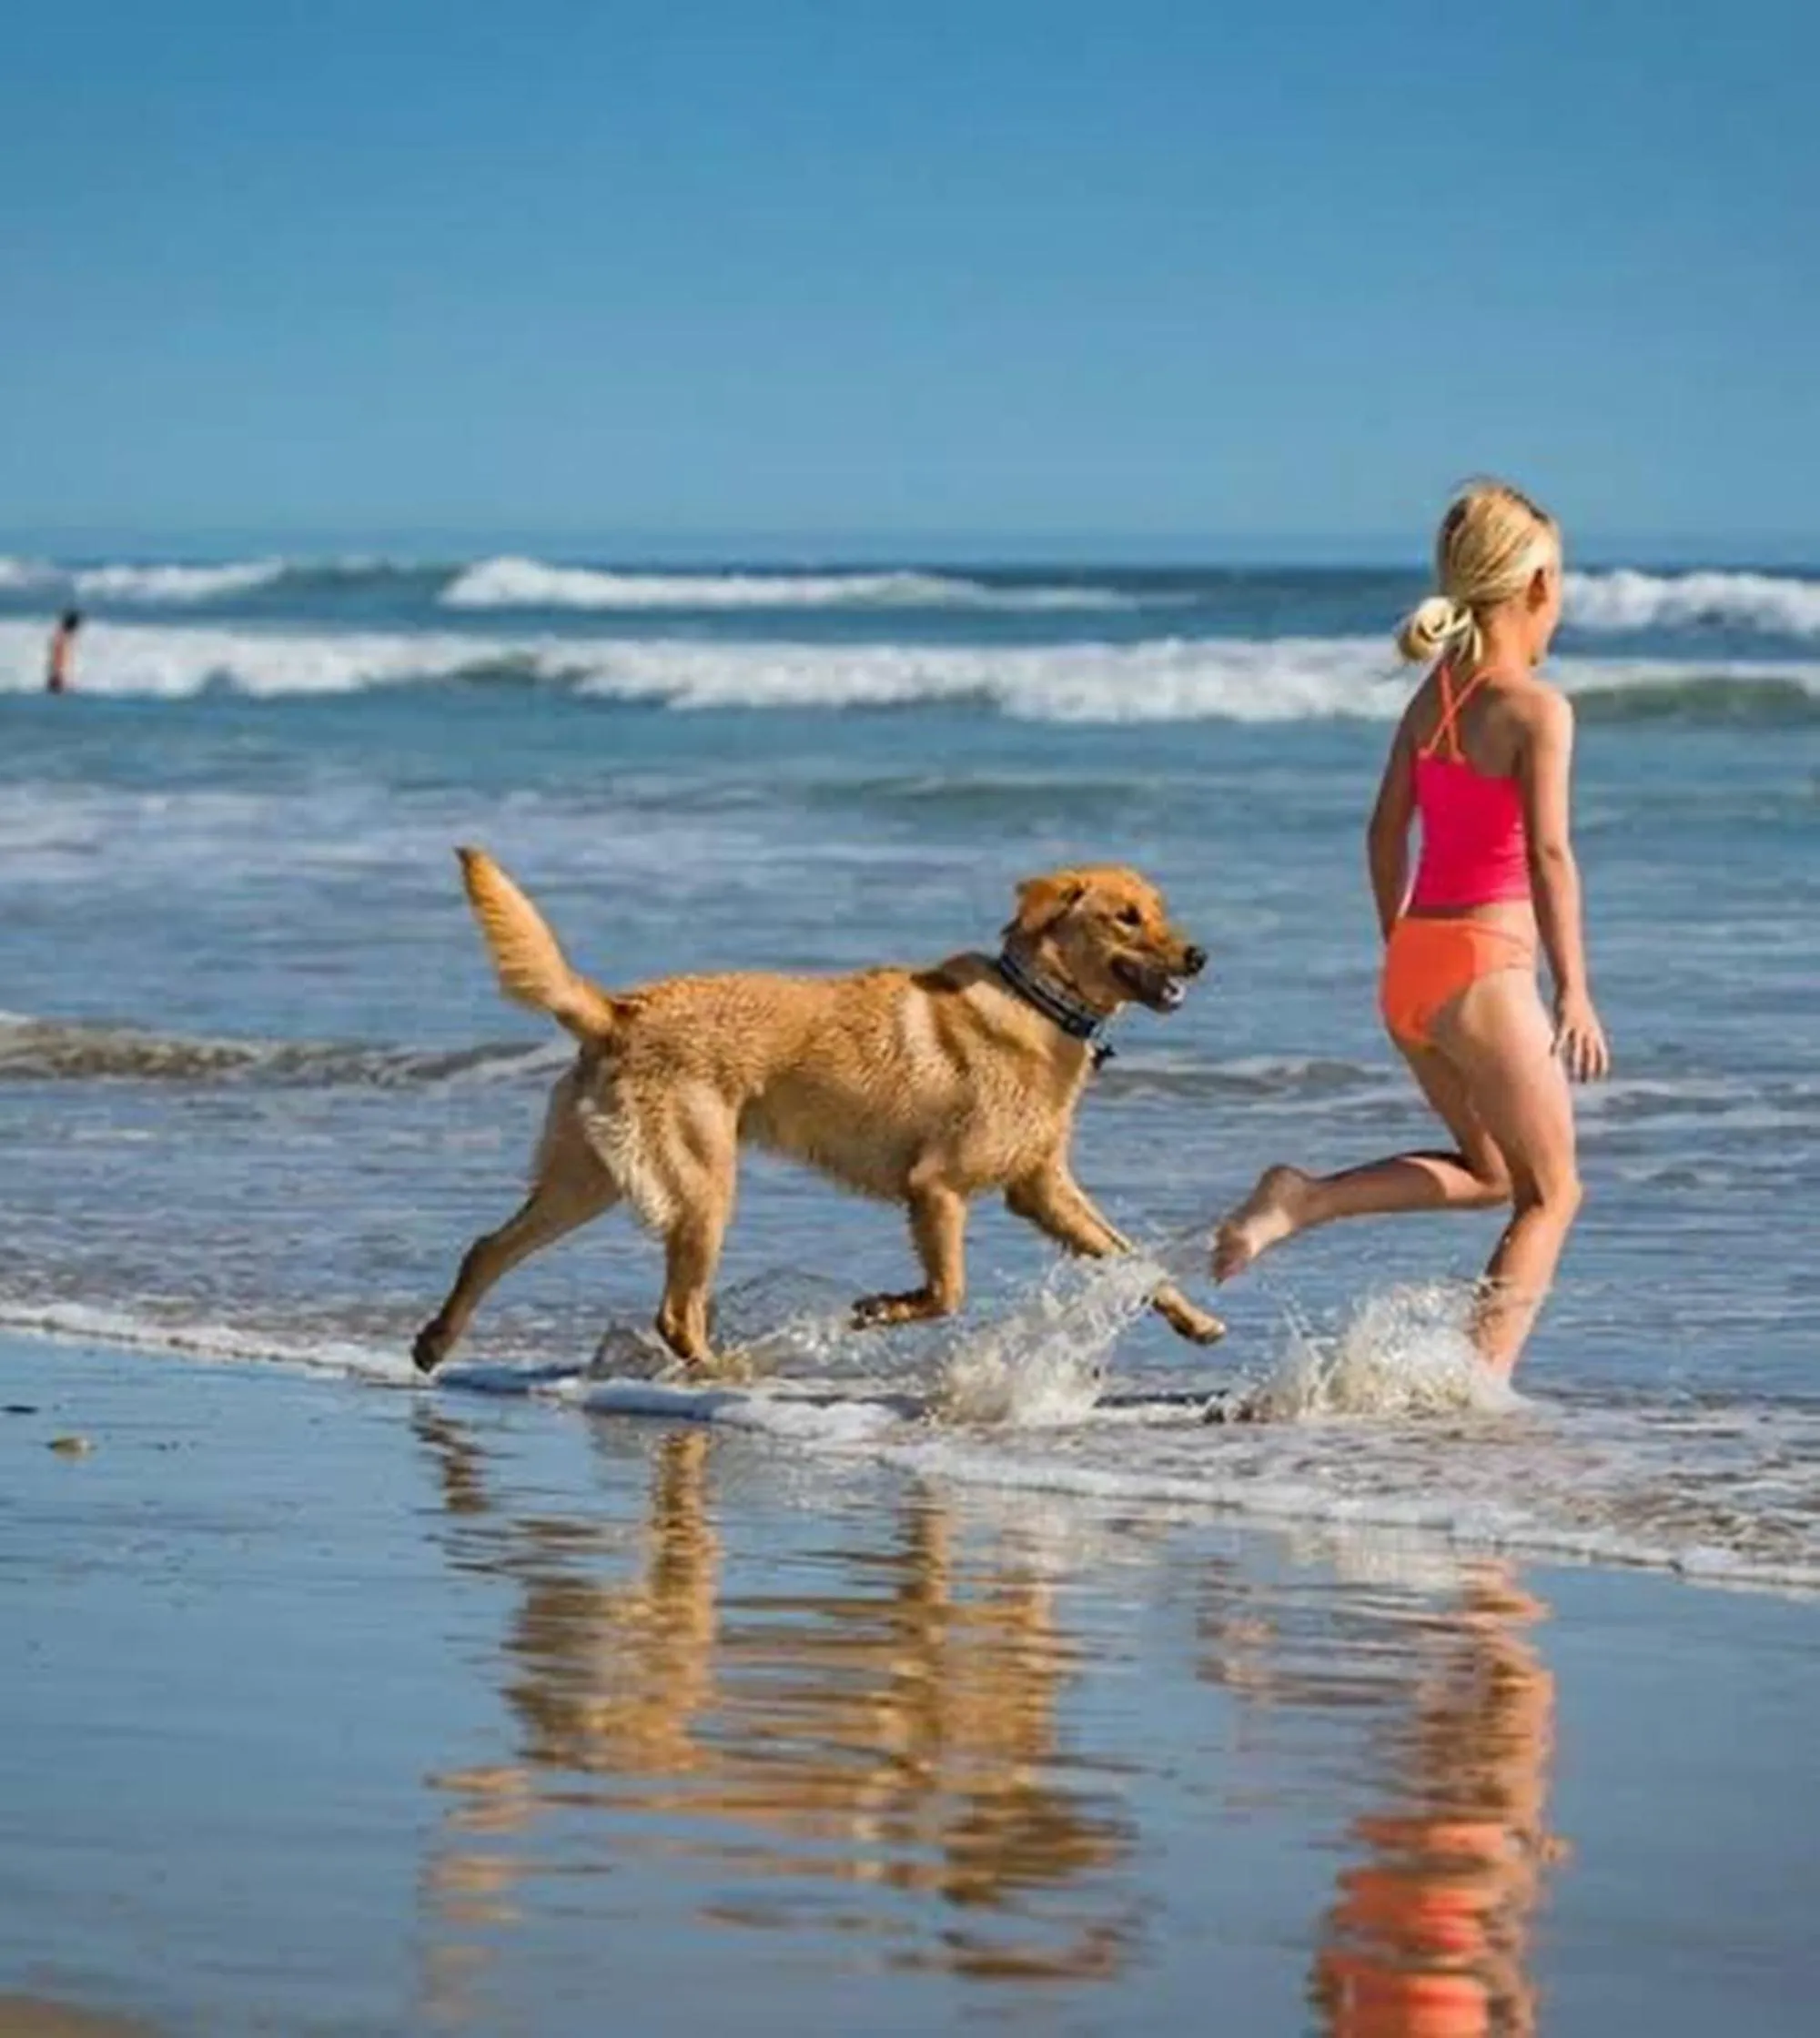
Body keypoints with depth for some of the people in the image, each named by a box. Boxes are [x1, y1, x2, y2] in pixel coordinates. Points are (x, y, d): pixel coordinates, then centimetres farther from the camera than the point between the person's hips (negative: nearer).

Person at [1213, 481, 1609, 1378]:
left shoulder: (1433, 694, 9)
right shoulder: (1536, 708, -12)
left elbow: (1387, 832, 15)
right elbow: (1547, 852, -20)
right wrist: (1574, 992, -21)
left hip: (1409, 967, 7)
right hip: (1484, 968, -7)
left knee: (1489, 1173, 24)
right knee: (1550, 1191, 8)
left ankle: (1303, 1199, 6)